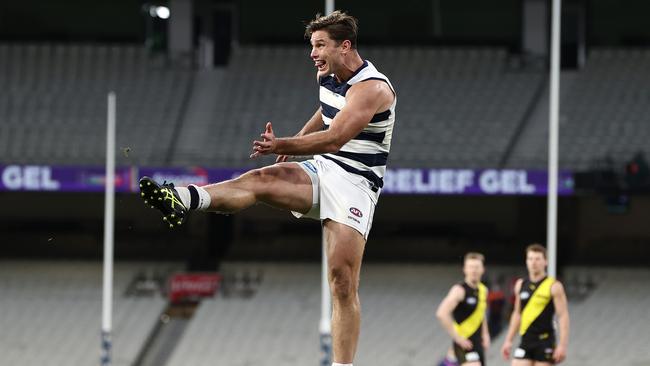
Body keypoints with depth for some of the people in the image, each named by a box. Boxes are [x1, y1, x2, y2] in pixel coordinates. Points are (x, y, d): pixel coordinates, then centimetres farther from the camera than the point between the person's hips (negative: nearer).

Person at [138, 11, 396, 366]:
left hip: (355, 183, -6)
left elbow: (335, 139, -28)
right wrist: (296, 142, 29)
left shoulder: (372, 88, -18)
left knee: (343, 281, -14)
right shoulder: (327, 76, 9)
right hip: (319, 170, 6)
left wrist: (282, 145, -33)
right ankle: (180, 199, -49)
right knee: (262, 179, -24)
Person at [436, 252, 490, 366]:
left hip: (478, 343, 8)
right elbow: (442, 314, -25)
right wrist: (457, 338, -22)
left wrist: (485, 335, 16)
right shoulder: (460, 290, -13)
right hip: (464, 344, -8)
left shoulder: (483, 290, 12)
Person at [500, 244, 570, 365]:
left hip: (544, 342, -5)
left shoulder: (553, 286, -7)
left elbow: (563, 316, -10)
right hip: (525, 341, 5)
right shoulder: (521, 285, 10)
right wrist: (508, 340, 16)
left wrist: (562, 345, -18)